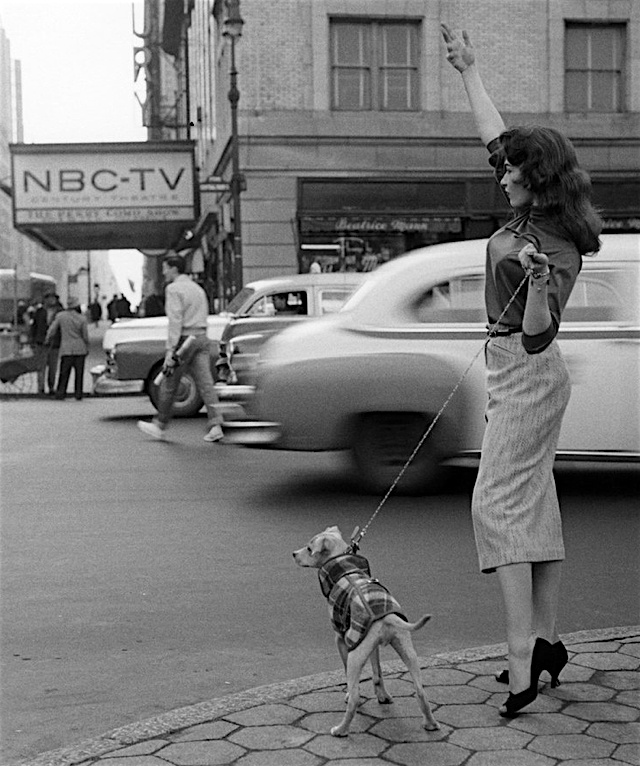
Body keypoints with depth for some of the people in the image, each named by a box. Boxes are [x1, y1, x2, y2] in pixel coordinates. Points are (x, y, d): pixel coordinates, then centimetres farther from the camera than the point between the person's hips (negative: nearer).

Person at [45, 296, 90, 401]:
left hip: (66, 349, 0)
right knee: (79, 373, 6)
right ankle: (78, 393, 5)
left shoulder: (60, 316, -2)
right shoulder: (82, 319, -4)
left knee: (64, 373, 4)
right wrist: (87, 348, 14)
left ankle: (60, 392, -3)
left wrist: (48, 339, 22)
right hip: (80, 349, 0)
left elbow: (52, 330, 3)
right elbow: (85, 337, -1)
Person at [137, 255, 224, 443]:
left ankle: (160, 426, 16)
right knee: (205, 383, -1)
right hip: (201, 337, 7)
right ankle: (215, 425, -11)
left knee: (169, 385, 5)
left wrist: (170, 350, -21)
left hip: (184, 339, -7)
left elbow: (175, 320, -17)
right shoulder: (198, 288, 20)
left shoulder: (174, 289, -8)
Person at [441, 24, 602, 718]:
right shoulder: (529, 211, 4)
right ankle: (546, 640, 19)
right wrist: (468, 70, 23)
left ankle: (522, 659, -14)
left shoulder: (559, 247, -19)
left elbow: (538, 333, -28)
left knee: (498, 504, -13)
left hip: (526, 372, -9)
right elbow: (493, 134, 17)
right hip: (517, 372, 9)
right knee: (534, 504, 11)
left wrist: (538, 279, -45)